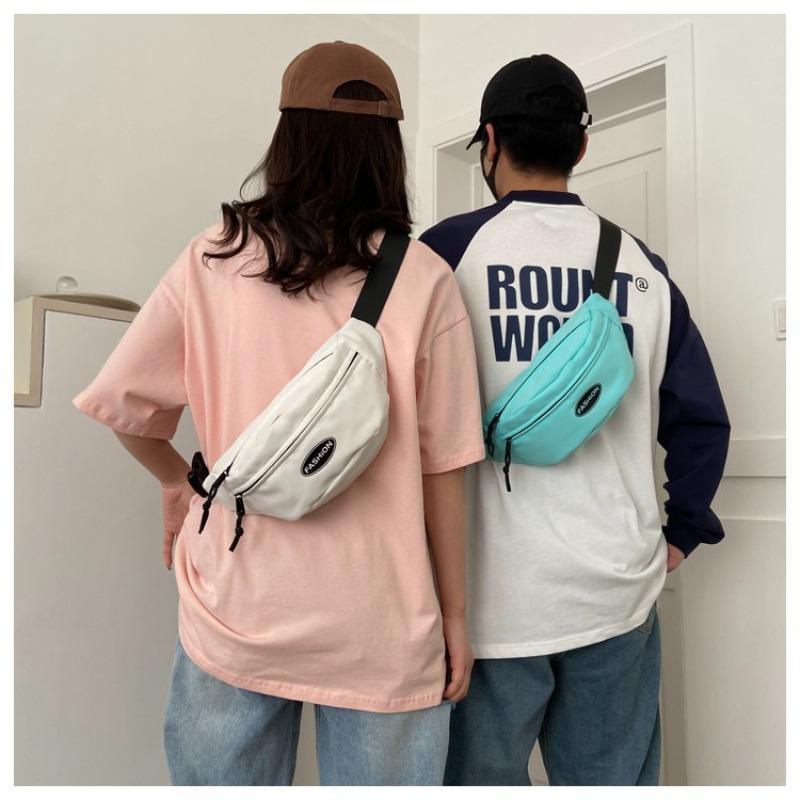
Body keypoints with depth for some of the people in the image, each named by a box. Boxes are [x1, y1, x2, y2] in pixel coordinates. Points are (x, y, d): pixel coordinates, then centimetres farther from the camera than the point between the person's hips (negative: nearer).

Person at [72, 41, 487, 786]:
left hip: (234, 611, 2)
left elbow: (119, 401, 1)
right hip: (377, 627, -1)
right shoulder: (423, 281, -10)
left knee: (222, 777, 23)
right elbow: (442, 469, -7)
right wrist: (454, 613, 5)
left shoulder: (211, 261, -6)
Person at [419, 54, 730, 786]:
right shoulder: (642, 266, 3)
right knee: (613, 777, 20)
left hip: (490, 594, -3)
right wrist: (681, 532, 18)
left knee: (482, 776, 14)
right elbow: (702, 420, 6)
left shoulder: (450, 251, -8)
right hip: (618, 592, 4)